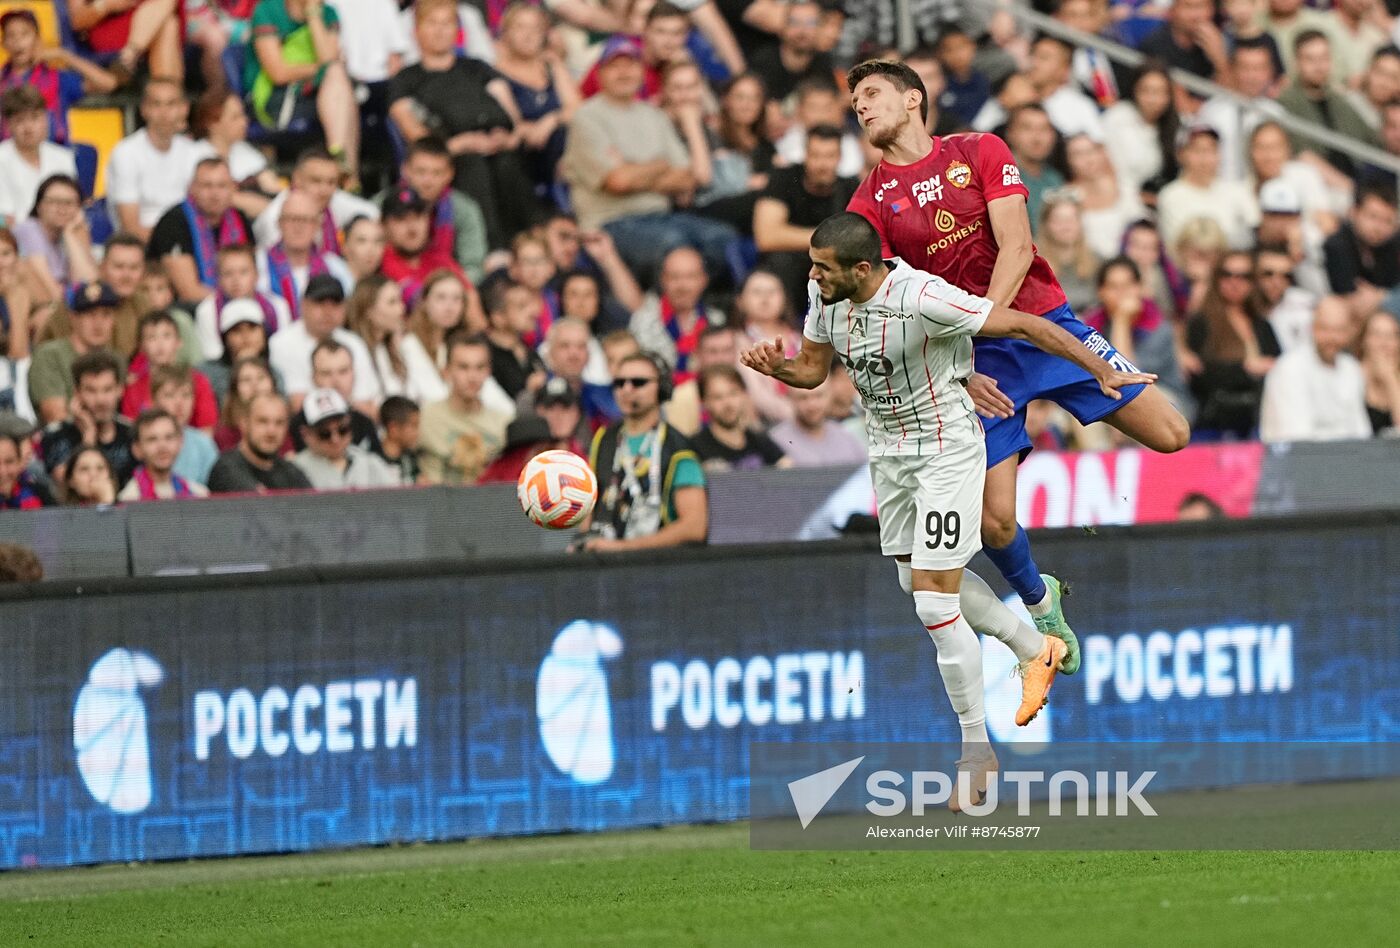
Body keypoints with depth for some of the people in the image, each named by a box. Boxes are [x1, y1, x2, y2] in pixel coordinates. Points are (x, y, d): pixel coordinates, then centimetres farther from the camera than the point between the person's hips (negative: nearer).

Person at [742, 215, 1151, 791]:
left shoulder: (922, 299, -30)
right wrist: (777, 366, -14)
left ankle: (976, 749, 2)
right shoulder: (826, 297, -8)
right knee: (919, 584, 19)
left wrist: (1104, 372, -21)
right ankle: (1036, 648, 42)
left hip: (946, 451, -8)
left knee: (933, 601, -11)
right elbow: (814, 367, 10)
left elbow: (1025, 326, -24)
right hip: (888, 453, 8)